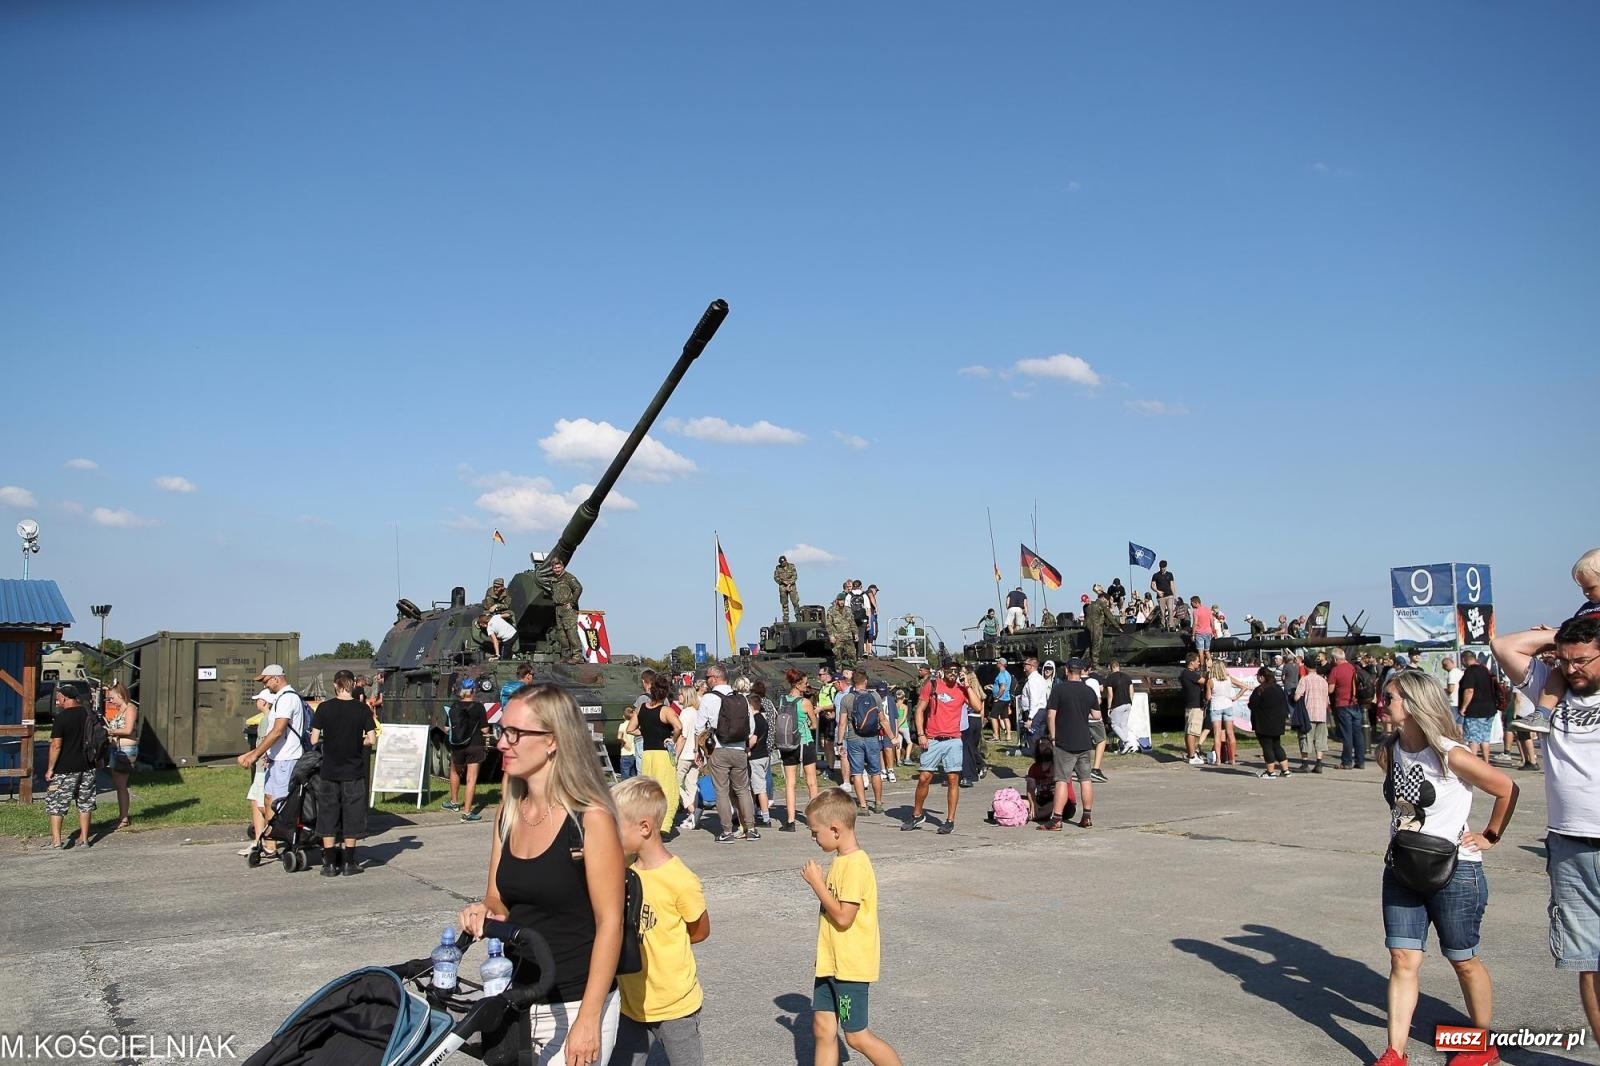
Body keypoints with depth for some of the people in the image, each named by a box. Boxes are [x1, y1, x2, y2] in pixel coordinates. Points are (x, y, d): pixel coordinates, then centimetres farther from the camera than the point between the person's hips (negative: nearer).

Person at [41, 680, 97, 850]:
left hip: (65, 769, -6)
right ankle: (84, 838, 16)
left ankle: (56, 841, 2)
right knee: (85, 803, 13)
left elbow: (56, 745, -16)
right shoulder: (90, 714, 5)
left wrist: (50, 768, -9)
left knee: (55, 804, 4)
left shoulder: (62, 718, -14)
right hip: (87, 766, 6)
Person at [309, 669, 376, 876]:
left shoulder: (324, 708, -5)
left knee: (328, 818, 10)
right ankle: (348, 863, 13)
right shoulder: (362, 709, -5)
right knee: (352, 818, 9)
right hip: (354, 772, 0)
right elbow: (371, 739, -7)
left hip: (329, 771, 0)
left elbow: (314, 740, -6)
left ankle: (330, 864, 11)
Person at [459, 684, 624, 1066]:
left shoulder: (590, 818, -16)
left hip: (574, 1005, -6)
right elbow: (499, 900, 13)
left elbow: (609, 923, -14)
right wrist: (483, 913, -10)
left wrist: (588, 1019, -17)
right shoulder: (507, 813, 3)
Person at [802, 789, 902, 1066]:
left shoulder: (856, 864, -22)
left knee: (857, 1036, 2)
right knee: (823, 1028, 11)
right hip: (831, 963, 9)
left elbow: (843, 916, -24)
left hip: (851, 967, -9)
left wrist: (817, 883, -19)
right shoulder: (841, 860, 8)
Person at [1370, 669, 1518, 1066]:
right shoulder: (1389, 753, 0)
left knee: (1463, 960, 11)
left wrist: (1489, 837, -2)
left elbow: (1507, 790, -7)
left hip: (1454, 870, -5)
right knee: (1403, 960, 3)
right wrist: (1401, 835, 9)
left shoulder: (1451, 756, -19)